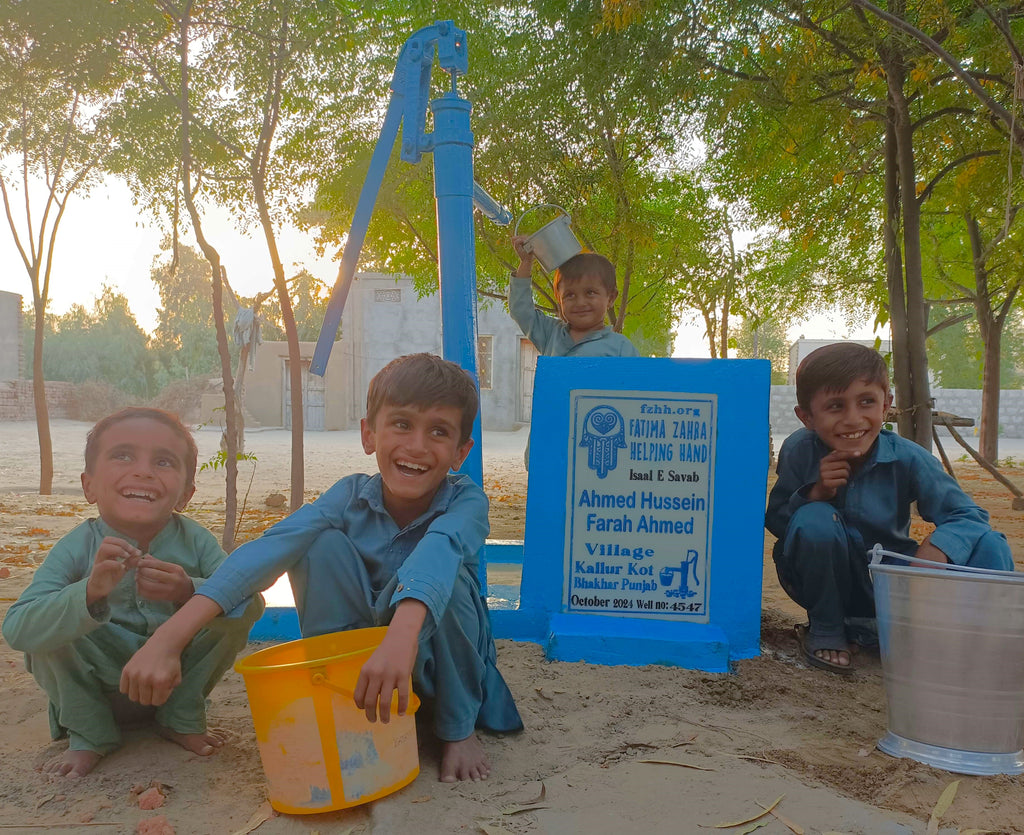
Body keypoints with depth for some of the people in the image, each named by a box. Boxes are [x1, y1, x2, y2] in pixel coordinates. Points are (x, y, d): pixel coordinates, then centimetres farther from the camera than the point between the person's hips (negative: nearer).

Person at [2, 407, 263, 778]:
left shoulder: (194, 540, -15)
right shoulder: (77, 547, -20)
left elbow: (248, 596, -24)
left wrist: (189, 591, -44)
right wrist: (90, 591, -49)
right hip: (102, 686, -1)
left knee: (245, 606, -20)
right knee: (45, 636, -28)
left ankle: (182, 718, 2)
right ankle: (88, 734, 0)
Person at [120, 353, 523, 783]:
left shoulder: (466, 501, -21)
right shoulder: (353, 495, -14)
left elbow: (438, 549, -45)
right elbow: (273, 547, -30)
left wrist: (403, 634, -67)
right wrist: (170, 636, -44)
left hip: (444, 666, -1)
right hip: (358, 658, 2)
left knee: (438, 579, -34)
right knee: (323, 543, -23)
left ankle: (458, 727, -9)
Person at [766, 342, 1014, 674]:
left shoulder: (908, 459, -17)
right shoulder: (798, 450, -19)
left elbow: (969, 516, -18)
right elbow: (773, 519, -13)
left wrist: (937, 546, -41)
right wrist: (813, 494, -33)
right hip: (827, 582, 0)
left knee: (989, 546, -18)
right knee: (814, 519, -34)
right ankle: (825, 631, -7)